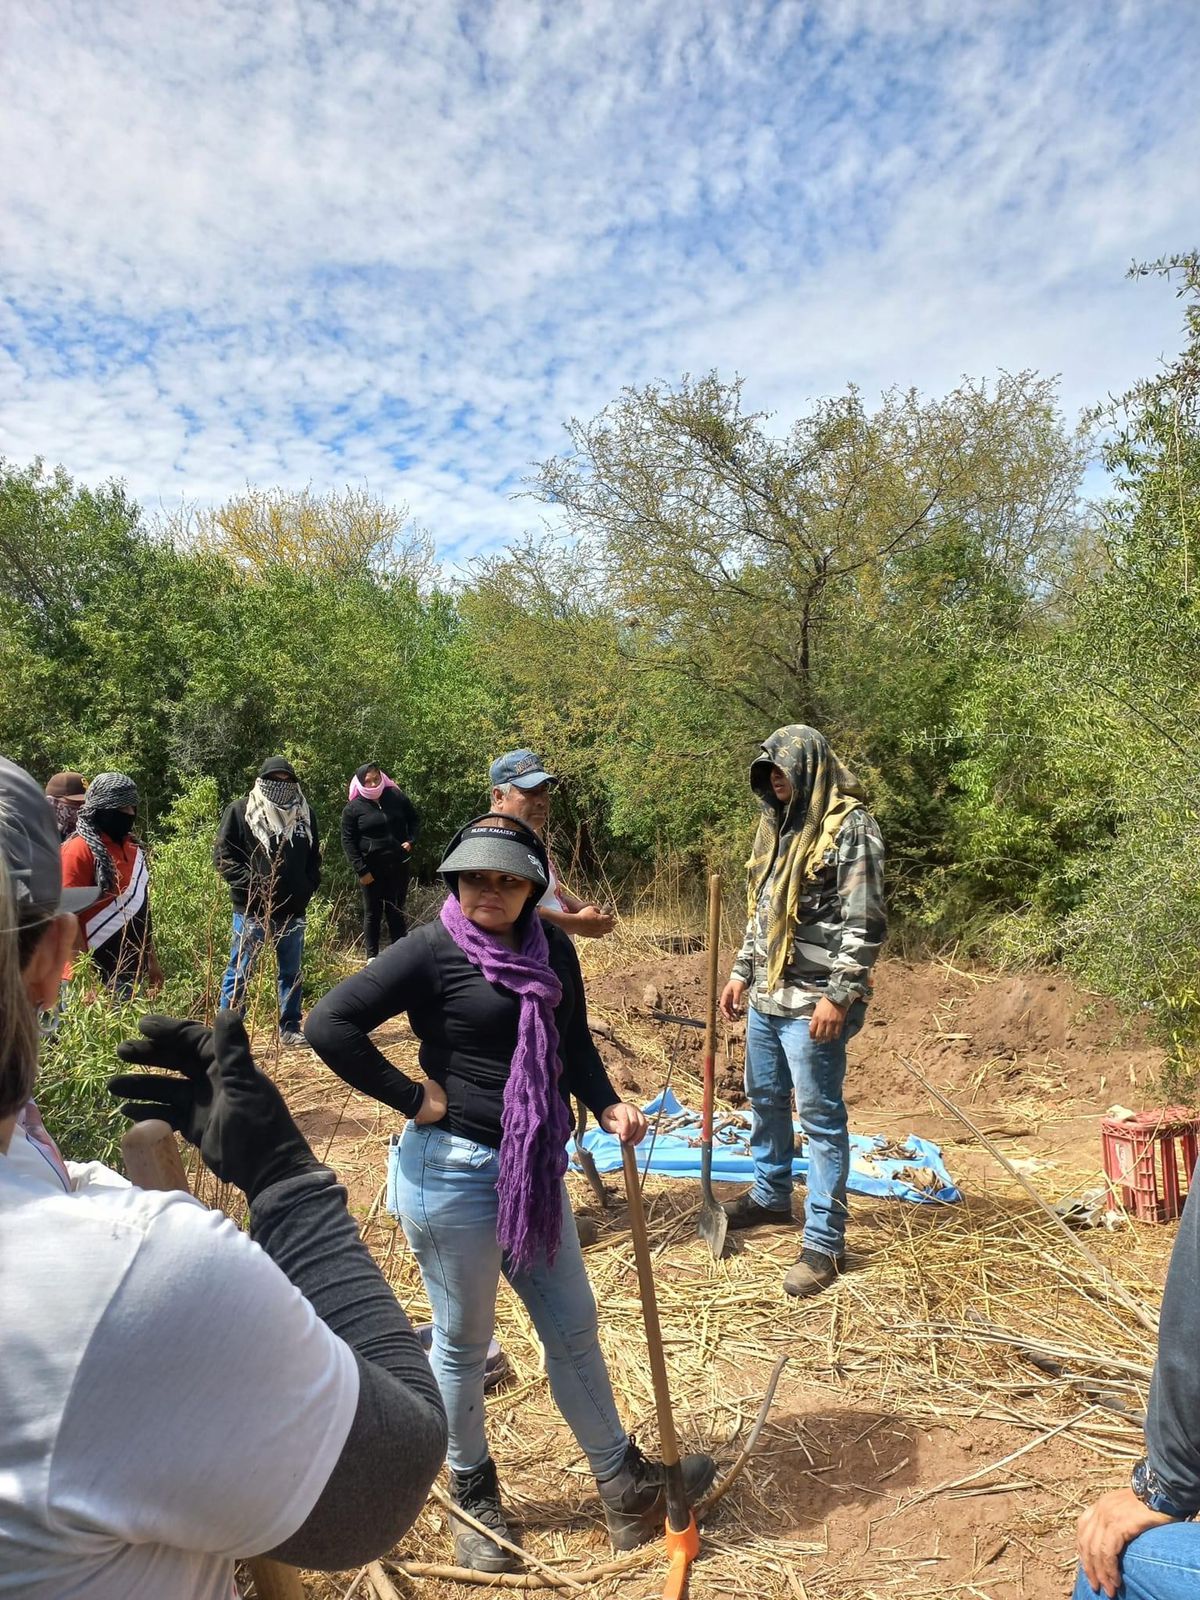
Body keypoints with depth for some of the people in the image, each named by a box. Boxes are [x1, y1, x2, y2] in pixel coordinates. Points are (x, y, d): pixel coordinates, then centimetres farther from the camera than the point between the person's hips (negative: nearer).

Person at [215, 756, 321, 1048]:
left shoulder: (304, 813, 11)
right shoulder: (240, 811, -2)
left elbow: (314, 856, 19)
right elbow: (223, 855, -6)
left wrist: (308, 887, 4)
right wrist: (251, 885, -16)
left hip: (293, 909, 5)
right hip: (252, 909, -4)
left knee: (292, 972, 12)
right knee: (239, 972, 2)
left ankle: (290, 1029, 22)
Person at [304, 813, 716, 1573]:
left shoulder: (551, 947, 0)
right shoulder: (433, 950, -17)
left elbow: (574, 1041, 11)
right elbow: (330, 1023, -22)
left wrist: (607, 1103, -6)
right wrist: (413, 1097, -18)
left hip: (535, 1170, 6)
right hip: (455, 1173, -6)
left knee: (574, 1328, 19)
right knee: (463, 1343, 14)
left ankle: (623, 1479, 38)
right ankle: (473, 1493, 39)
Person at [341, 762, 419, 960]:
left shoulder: (396, 797, 2)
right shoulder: (353, 808, -4)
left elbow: (414, 819, 15)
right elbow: (347, 840, -5)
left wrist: (411, 841, -3)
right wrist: (360, 870, -12)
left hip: (398, 865, 2)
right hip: (370, 867, -2)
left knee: (396, 911, 10)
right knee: (372, 912, 5)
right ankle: (372, 956, 13)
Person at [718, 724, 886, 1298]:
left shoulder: (850, 827, -13)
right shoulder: (778, 826, 13)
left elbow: (866, 923, -16)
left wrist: (838, 995, -20)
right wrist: (742, 972, 17)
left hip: (812, 1003, -9)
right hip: (766, 996, 9)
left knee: (821, 1117, 0)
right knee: (764, 1099, 20)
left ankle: (825, 1241, 10)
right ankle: (770, 1195, 40)